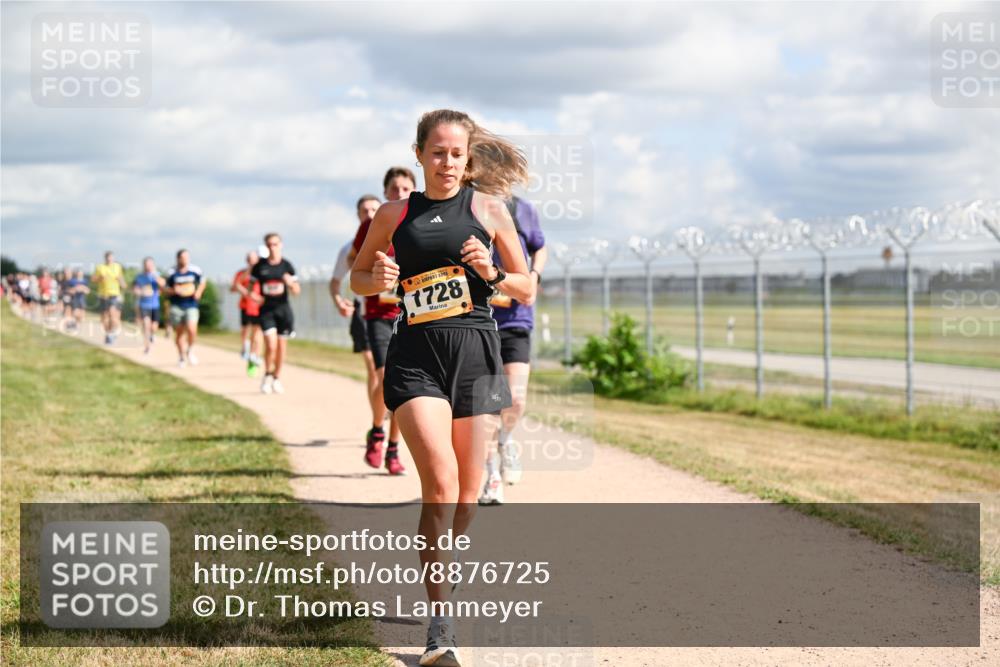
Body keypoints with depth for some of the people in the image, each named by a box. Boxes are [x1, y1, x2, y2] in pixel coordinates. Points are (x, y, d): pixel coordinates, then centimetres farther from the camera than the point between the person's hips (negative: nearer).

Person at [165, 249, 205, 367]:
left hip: (191, 306, 0)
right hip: (176, 306, 0)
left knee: (192, 330, -19)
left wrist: (199, 292, -2)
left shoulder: (195, 271, 1)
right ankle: (181, 356, 27)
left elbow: (203, 282, 16)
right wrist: (174, 291, -14)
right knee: (180, 333, 7)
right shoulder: (173, 273, -1)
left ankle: (190, 350, 8)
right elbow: (167, 289, 7)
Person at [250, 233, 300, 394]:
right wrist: (253, 295, -14)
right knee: (271, 345, -14)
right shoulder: (259, 266, 0)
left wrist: (291, 283, -20)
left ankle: (276, 378, 23)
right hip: (266, 310, -1)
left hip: (283, 309, 1)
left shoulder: (286, 266, 1)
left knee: (281, 346, 6)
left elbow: (297, 291, 2)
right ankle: (267, 375, 8)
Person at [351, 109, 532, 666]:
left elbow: (527, 290, 11)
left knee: (468, 489, 7)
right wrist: (380, 280, -2)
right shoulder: (394, 214, 8)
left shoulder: (488, 208, 7)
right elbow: (358, 276, 21)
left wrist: (492, 274, -10)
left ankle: (441, 576, 33)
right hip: (416, 354, -1)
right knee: (440, 479, -17)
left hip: (476, 353, 1)